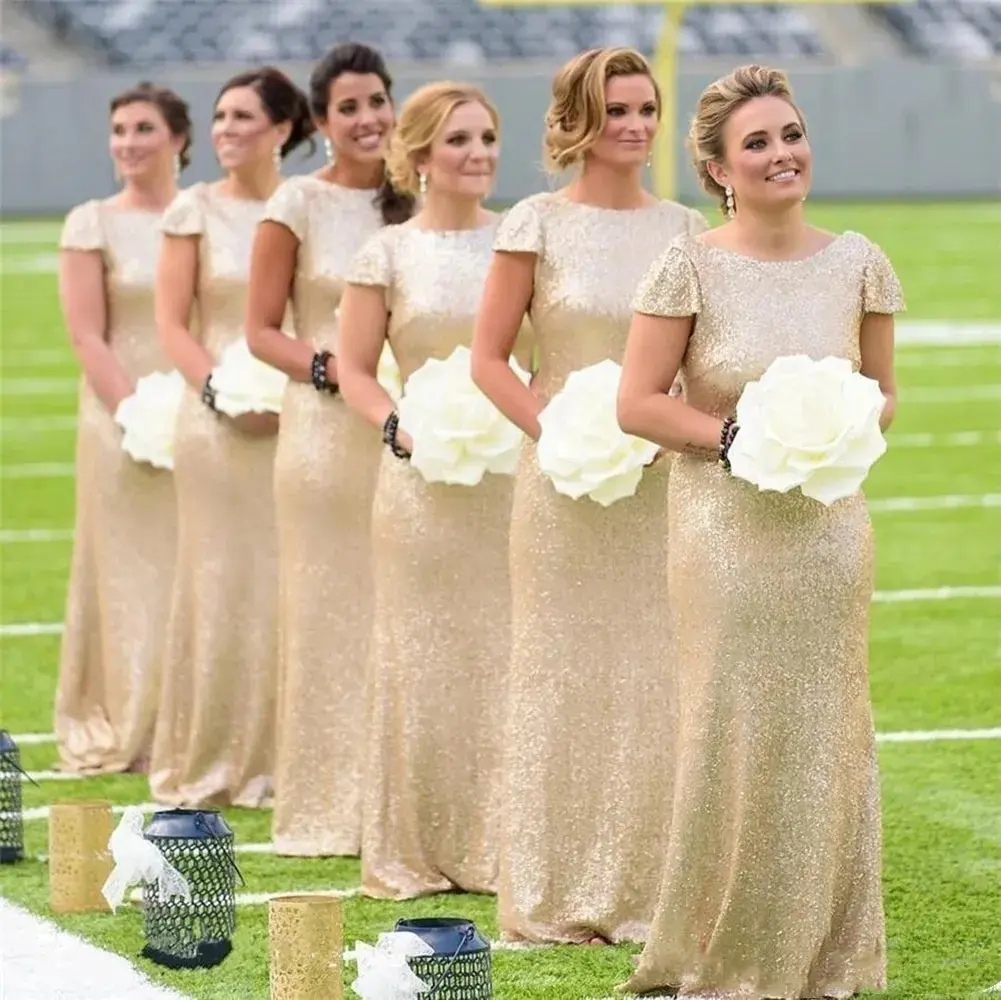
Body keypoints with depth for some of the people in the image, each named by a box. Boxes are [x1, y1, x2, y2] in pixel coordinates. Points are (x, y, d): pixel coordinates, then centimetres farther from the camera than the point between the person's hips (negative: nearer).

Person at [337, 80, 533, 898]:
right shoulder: (388, 255, 3)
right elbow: (355, 369, 6)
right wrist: (399, 425, -11)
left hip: (514, 477, 1)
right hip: (425, 483, -1)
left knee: (511, 654, 0)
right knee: (425, 654, 2)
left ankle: (505, 844, 8)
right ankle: (417, 851, 11)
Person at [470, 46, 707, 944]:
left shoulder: (684, 228, 8)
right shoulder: (540, 224, -2)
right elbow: (489, 356, -1)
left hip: (661, 485, 3)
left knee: (654, 676, 4)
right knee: (563, 673, 2)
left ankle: (644, 886, 13)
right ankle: (556, 894, 10)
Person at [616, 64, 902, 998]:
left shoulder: (857, 264, 2)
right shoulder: (690, 267, -7)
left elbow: (881, 393, 12)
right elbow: (637, 402, -6)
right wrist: (736, 438, -16)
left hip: (829, 525, 3)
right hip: (725, 527, -3)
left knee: (825, 730, 7)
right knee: (731, 726, 1)